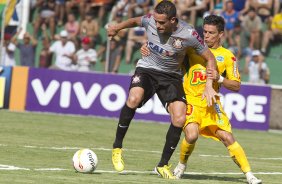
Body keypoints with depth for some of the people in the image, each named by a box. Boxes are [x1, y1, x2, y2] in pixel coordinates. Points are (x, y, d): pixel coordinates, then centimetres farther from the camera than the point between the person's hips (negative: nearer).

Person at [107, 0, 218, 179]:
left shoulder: (189, 34, -22)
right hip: (147, 69, 0)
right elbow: (135, 21, 10)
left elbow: (210, 58, -9)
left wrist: (209, 86, -17)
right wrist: (118, 27, 23)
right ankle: (117, 147, -16)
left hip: (171, 76, 0)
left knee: (179, 119, -17)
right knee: (134, 98, -32)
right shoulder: (150, 20, -17)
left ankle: (163, 164, 2)